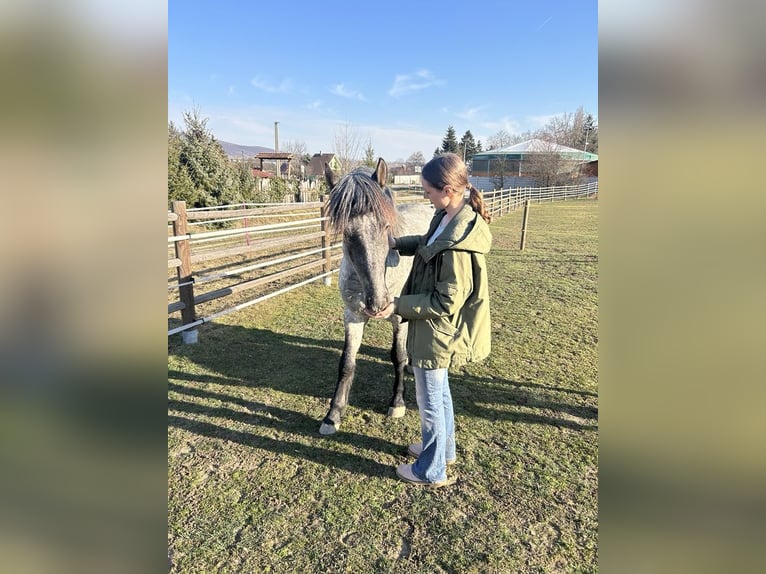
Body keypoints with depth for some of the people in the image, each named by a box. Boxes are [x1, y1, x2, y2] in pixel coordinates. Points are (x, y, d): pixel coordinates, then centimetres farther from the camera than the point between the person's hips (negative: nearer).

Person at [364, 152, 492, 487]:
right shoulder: (448, 217, -3)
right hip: (438, 333, 10)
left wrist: (398, 306, -24)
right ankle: (443, 449, 50)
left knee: (430, 401, 11)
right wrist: (399, 243, 4)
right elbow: (430, 245, 17)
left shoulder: (459, 242, -31)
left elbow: (445, 303, -27)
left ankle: (431, 472, 34)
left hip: (436, 334, -10)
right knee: (440, 392, 27)